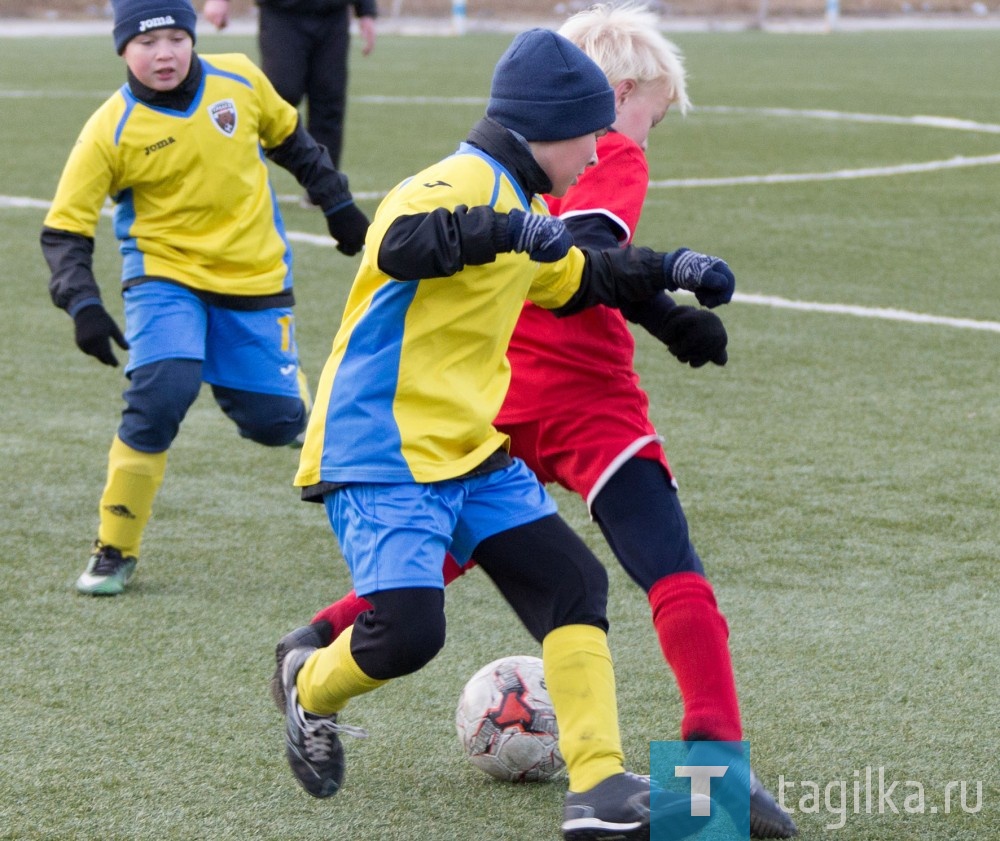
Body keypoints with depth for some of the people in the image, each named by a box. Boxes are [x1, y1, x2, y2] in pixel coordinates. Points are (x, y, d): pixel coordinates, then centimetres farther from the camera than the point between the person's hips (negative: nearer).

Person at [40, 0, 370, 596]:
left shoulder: (241, 80, -6)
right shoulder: (111, 131, -15)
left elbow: (288, 139, 13)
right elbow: (64, 229, -12)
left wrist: (338, 203, 17)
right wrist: (83, 305, -26)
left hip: (256, 278, 3)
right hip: (165, 274, -3)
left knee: (273, 422, 0)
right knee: (162, 391, -26)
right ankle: (114, 552, -10)